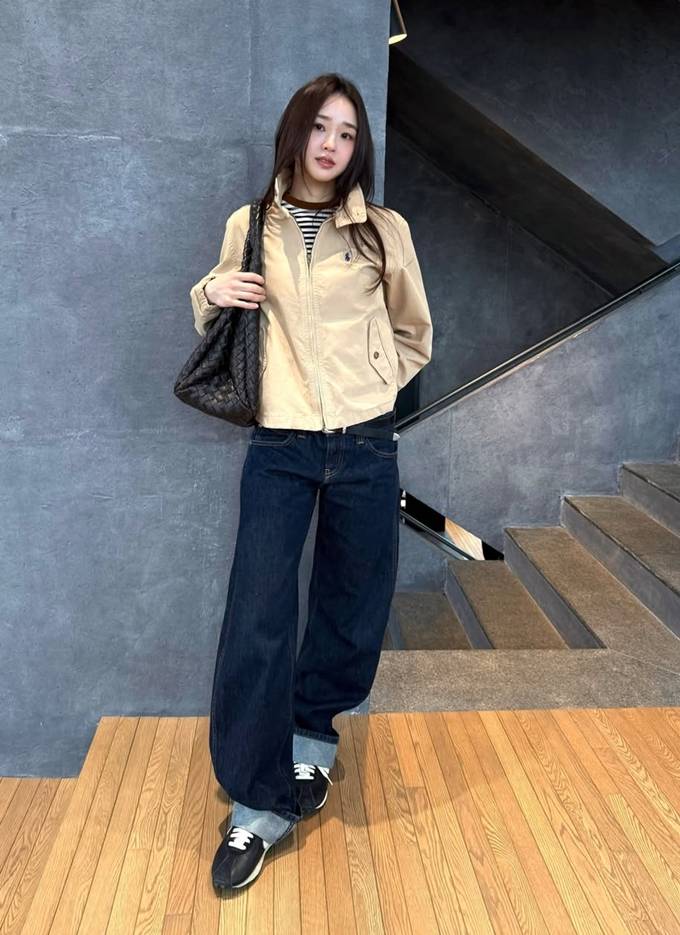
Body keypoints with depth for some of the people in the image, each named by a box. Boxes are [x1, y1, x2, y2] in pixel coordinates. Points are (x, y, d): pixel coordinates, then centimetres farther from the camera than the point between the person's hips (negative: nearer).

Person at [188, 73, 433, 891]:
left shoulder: (385, 231, 3)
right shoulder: (247, 227, 5)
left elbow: (414, 335, 15)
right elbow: (217, 324, 16)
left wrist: (372, 386, 4)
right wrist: (210, 293, -5)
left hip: (365, 449, 1)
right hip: (278, 450, 0)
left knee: (350, 610, 10)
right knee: (257, 621, -5)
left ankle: (311, 739, 38)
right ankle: (259, 806, 9)